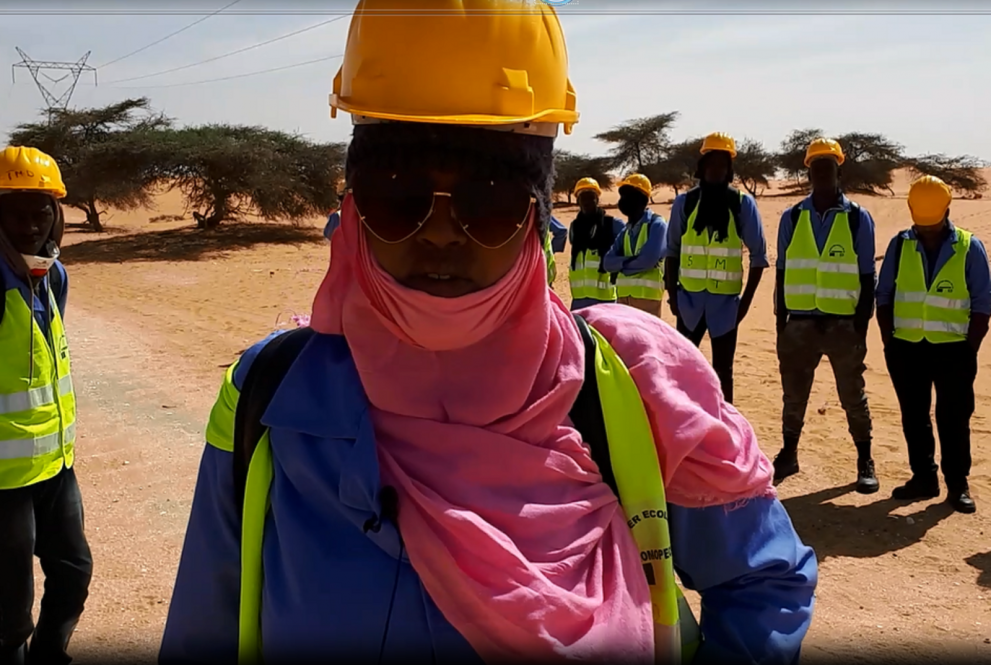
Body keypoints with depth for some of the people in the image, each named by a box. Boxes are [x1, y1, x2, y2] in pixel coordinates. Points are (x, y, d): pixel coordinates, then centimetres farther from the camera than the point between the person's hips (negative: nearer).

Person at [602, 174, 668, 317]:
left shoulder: (656, 224, -4)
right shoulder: (625, 230, 18)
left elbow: (649, 258, -19)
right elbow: (608, 262, 7)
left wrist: (623, 264, -3)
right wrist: (630, 260, -12)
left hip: (647, 296, -7)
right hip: (624, 296, 7)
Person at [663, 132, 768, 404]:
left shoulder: (742, 204, -2)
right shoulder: (684, 202, 2)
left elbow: (758, 254, 0)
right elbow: (672, 250, 8)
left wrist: (746, 300, -5)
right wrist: (672, 294, 2)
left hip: (725, 300, -2)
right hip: (689, 298, 2)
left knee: (722, 368, 6)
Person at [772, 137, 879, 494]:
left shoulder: (858, 218, 0)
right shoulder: (792, 217, 5)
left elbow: (867, 278, 0)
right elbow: (782, 274, 7)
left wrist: (862, 327, -5)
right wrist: (780, 324, 4)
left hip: (844, 323, -2)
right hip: (800, 322, 2)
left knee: (853, 396, 6)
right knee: (793, 393, 10)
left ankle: (865, 462, 18)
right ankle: (788, 454, 25)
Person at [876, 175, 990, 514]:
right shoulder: (900, 244, 3)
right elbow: (884, 294, 6)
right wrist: (889, 339, 1)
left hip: (953, 349, -2)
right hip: (906, 347, 3)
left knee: (954, 418, 2)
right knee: (913, 416, 9)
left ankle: (958, 484, 13)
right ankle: (924, 477, 21)